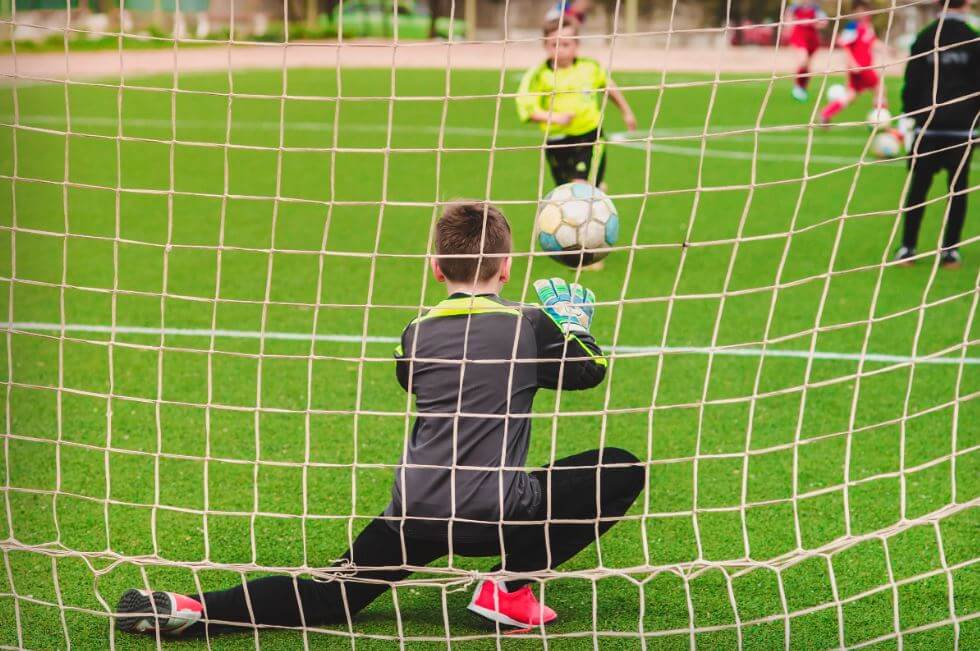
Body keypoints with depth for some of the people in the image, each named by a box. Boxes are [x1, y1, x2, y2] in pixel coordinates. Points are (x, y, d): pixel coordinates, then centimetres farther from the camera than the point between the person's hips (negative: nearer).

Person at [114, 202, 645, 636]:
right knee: (623, 472, 13)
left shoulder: (417, 333, 11)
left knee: (328, 598, 12)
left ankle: (194, 611, -10)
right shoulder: (529, 325, 3)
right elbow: (590, 369, 18)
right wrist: (574, 321, 39)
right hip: (497, 515, -4)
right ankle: (509, 588, 8)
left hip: (416, 512, 4)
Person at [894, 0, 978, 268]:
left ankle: (907, 249, 5)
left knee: (918, 186, 6)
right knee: (958, 188, 6)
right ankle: (950, 251, 5)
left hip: (928, 125, 1)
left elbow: (912, 82, 1)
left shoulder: (924, 38, 0)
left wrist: (911, 114, 11)